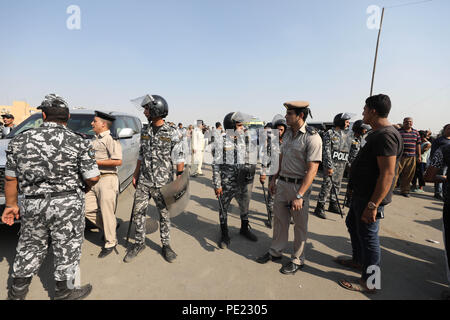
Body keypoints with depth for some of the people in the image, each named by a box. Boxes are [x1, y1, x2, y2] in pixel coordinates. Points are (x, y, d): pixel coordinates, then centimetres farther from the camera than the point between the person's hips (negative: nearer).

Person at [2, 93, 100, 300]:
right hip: (68, 205, -3)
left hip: (33, 204, 4)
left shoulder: (20, 140, 1)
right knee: (67, 251, 12)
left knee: (30, 248, 22)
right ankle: (64, 293, 28)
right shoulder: (78, 142, -10)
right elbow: (93, 178, -11)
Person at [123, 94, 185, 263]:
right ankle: (139, 243, 28)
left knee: (164, 214, 8)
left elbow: (179, 159, -6)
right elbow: (141, 156, 16)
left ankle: (166, 245, 24)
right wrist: (135, 175, 14)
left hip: (163, 183, -4)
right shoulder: (145, 133, 9)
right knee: (138, 212, 9)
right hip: (143, 182, 5)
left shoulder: (172, 134, -7)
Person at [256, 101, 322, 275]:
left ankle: (297, 260, 27)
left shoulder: (312, 138, -17)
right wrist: (274, 179, 19)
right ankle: (275, 252, 35)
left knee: (300, 225, 9)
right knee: (279, 219, 17)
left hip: (299, 186, -7)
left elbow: (312, 170, -21)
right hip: (282, 183, 7)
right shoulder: (287, 133, 8)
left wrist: (299, 195, -25)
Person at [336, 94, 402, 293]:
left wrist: (373, 205, -28)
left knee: (368, 236, 2)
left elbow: (387, 174, -28)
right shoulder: (377, 133, 12)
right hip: (361, 194, 11)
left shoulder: (385, 136, -22)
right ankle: (358, 261, 45)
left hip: (371, 198, -11)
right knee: (353, 224, 24)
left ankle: (369, 283, 19)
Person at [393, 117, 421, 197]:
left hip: (412, 157, 5)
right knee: (395, 173, -6)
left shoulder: (416, 132, 14)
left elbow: (418, 145, 17)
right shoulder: (398, 132, -2)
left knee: (408, 175, 8)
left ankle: (404, 191, 18)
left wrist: (419, 155, 14)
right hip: (400, 157, -4)